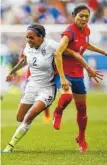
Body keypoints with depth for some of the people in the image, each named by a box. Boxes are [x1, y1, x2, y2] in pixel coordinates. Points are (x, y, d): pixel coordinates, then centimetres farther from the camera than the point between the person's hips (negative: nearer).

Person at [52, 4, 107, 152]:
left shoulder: (86, 30, 2)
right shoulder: (70, 32, -21)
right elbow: (58, 53, -31)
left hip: (78, 74, 7)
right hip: (64, 72, -7)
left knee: (82, 108, 12)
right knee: (67, 96, -36)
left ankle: (81, 139, 33)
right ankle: (58, 113, -2)